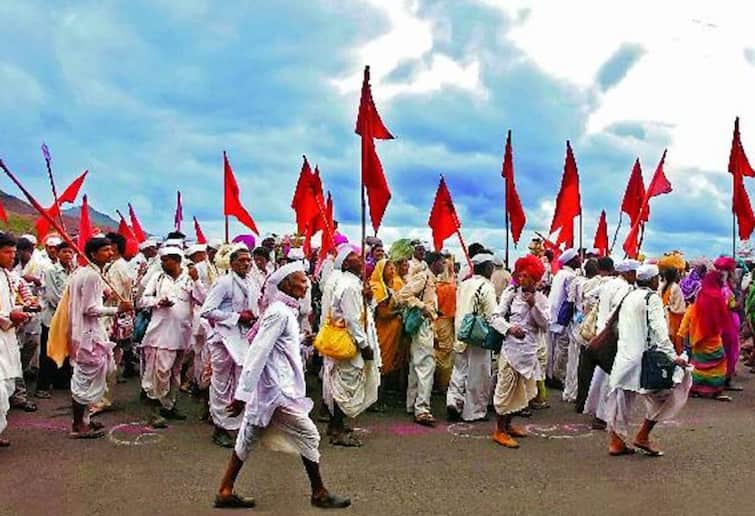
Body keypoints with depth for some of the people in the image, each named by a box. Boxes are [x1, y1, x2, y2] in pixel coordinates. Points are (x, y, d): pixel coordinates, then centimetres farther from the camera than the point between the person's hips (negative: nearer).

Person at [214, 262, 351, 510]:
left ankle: (225, 492, 22)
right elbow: (257, 353, -22)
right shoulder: (280, 313, -18)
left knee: (248, 437, 13)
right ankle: (319, 493, 13)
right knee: (308, 435, 0)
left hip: (268, 387, 10)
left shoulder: (283, 310, 11)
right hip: (277, 389, -10)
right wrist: (242, 394, -23)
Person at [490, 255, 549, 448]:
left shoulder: (541, 299, 5)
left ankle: (508, 424, 32)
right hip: (511, 347, -4)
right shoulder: (511, 292, -4)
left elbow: (546, 324, -5)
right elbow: (496, 317, -8)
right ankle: (499, 430, 9)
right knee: (506, 387, -2)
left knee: (522, 389, 15)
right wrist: (509, 328, -24)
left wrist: (533, 305, -16)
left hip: (529, 351, 5)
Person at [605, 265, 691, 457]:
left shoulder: (629, 296, 15)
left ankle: (616, 442, 16)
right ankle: (643, 436, 4)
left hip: (623, 357, 8)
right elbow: (659, 329, -16)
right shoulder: (652, 297, -7)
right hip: (643, 356, -8)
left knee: (622, 400, 13)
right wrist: (673, 356, -18)